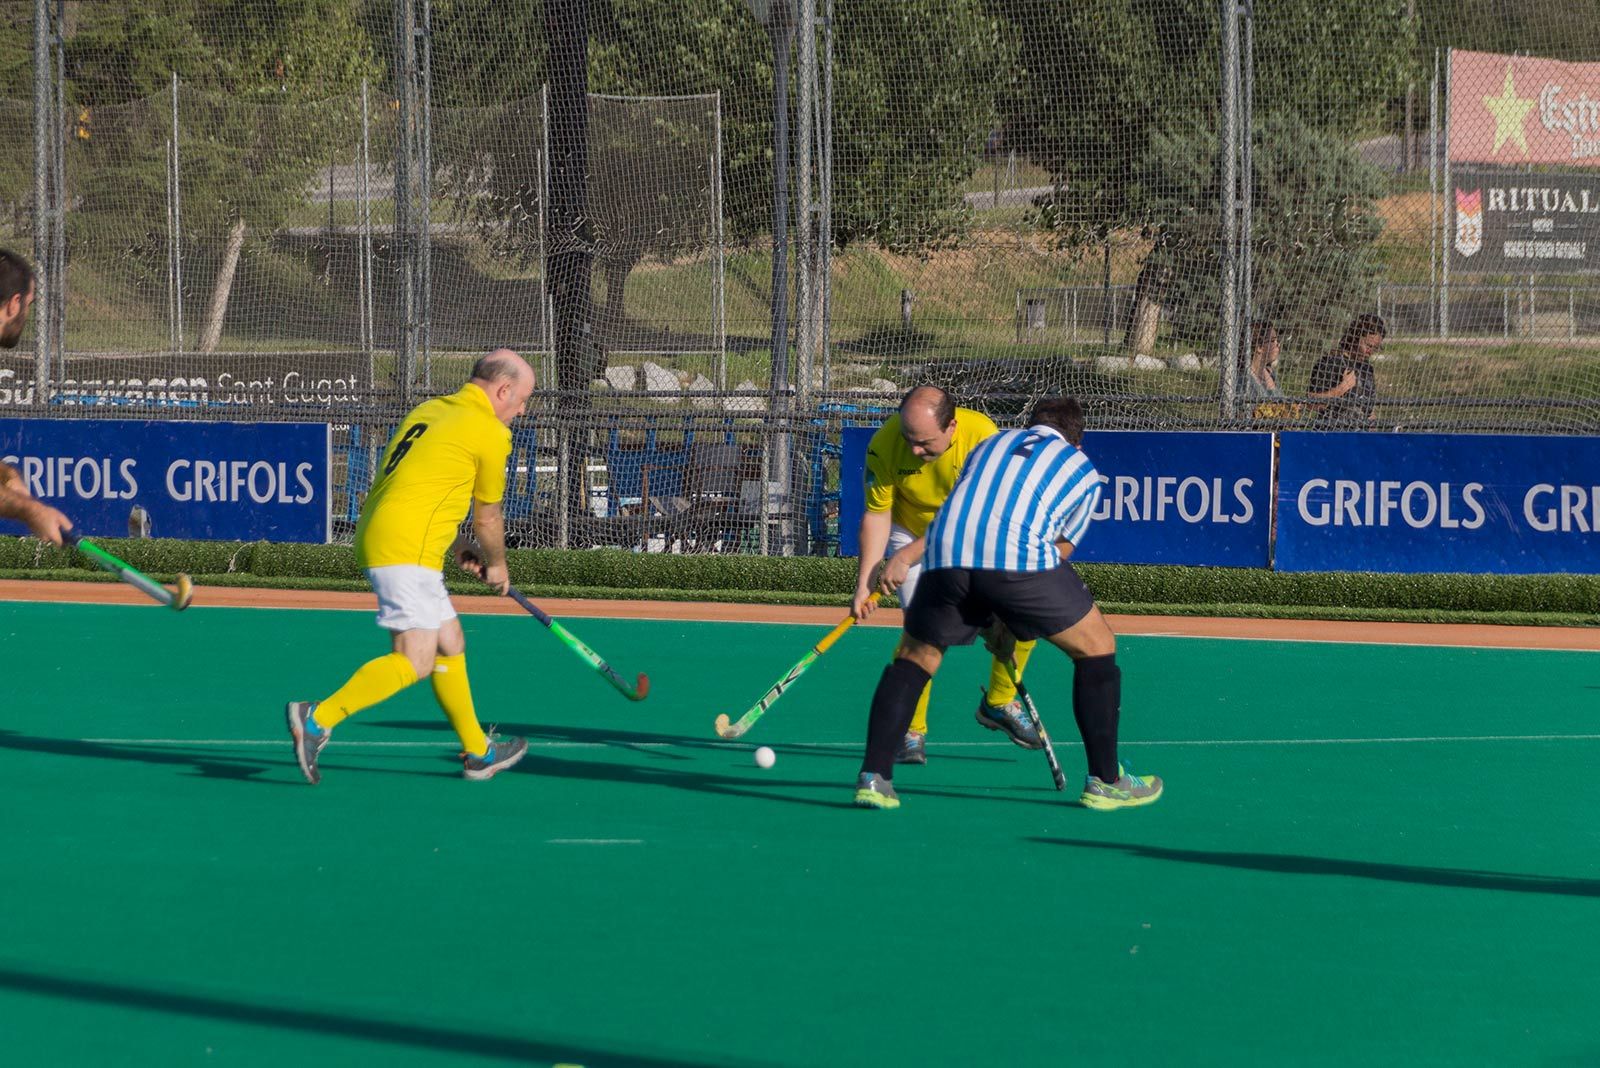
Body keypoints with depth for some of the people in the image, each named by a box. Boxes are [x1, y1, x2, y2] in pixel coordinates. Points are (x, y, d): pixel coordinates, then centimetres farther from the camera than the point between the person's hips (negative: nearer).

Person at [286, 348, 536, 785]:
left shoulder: (429, 410, 20)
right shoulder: (490, 433, -3)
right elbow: (487, 519, 7)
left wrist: (457, 547, 37)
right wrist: (496, 566, 26)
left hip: (375, 533, 9)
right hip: (406, 548, -9)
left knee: (450, 645, 18)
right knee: (414, 661, -15)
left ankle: (478, 753, 27)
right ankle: (318, 718, -25)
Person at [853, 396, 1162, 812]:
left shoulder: (991, 445, 36)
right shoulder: (1083, 471, 28)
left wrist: (994, 620, 43)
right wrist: (1007, 624, 33)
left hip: (946, 557, 3)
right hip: (1018, 557, -3)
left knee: (916, 655, 23)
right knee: (1096, 646, 16)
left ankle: (874, 778, 10)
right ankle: (1105, 782, 16)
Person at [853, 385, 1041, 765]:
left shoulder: (983, 435, -30)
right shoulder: (885, 444, -26)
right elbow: (877, 514, -15)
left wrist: (906, 557, -32)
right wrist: (864, 584, -21)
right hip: (910, 532, -1)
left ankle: (998, 703, 18)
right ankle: (910, 732, -7)